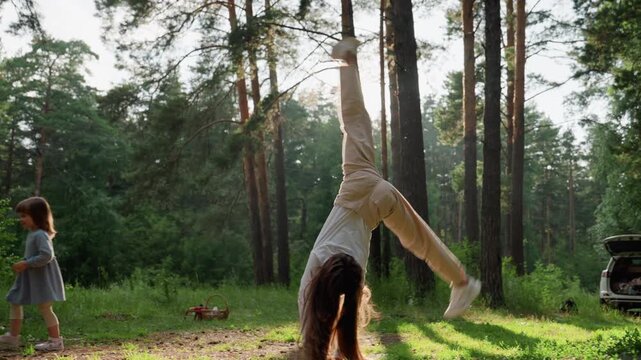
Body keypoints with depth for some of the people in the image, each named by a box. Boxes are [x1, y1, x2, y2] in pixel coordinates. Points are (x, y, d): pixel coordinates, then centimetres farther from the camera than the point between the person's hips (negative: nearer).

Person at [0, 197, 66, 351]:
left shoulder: (40, 235, -19)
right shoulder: (33, 234, 11)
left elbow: (47, 255, -29)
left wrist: (26, 264, -24)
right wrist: (22, 265, 8)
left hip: (41, 277, -11)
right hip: (30, 278, 11)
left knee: (44, 307, -5)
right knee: (14, 302, 13)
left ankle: (56, 341, 4)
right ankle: (13, 337, 21)